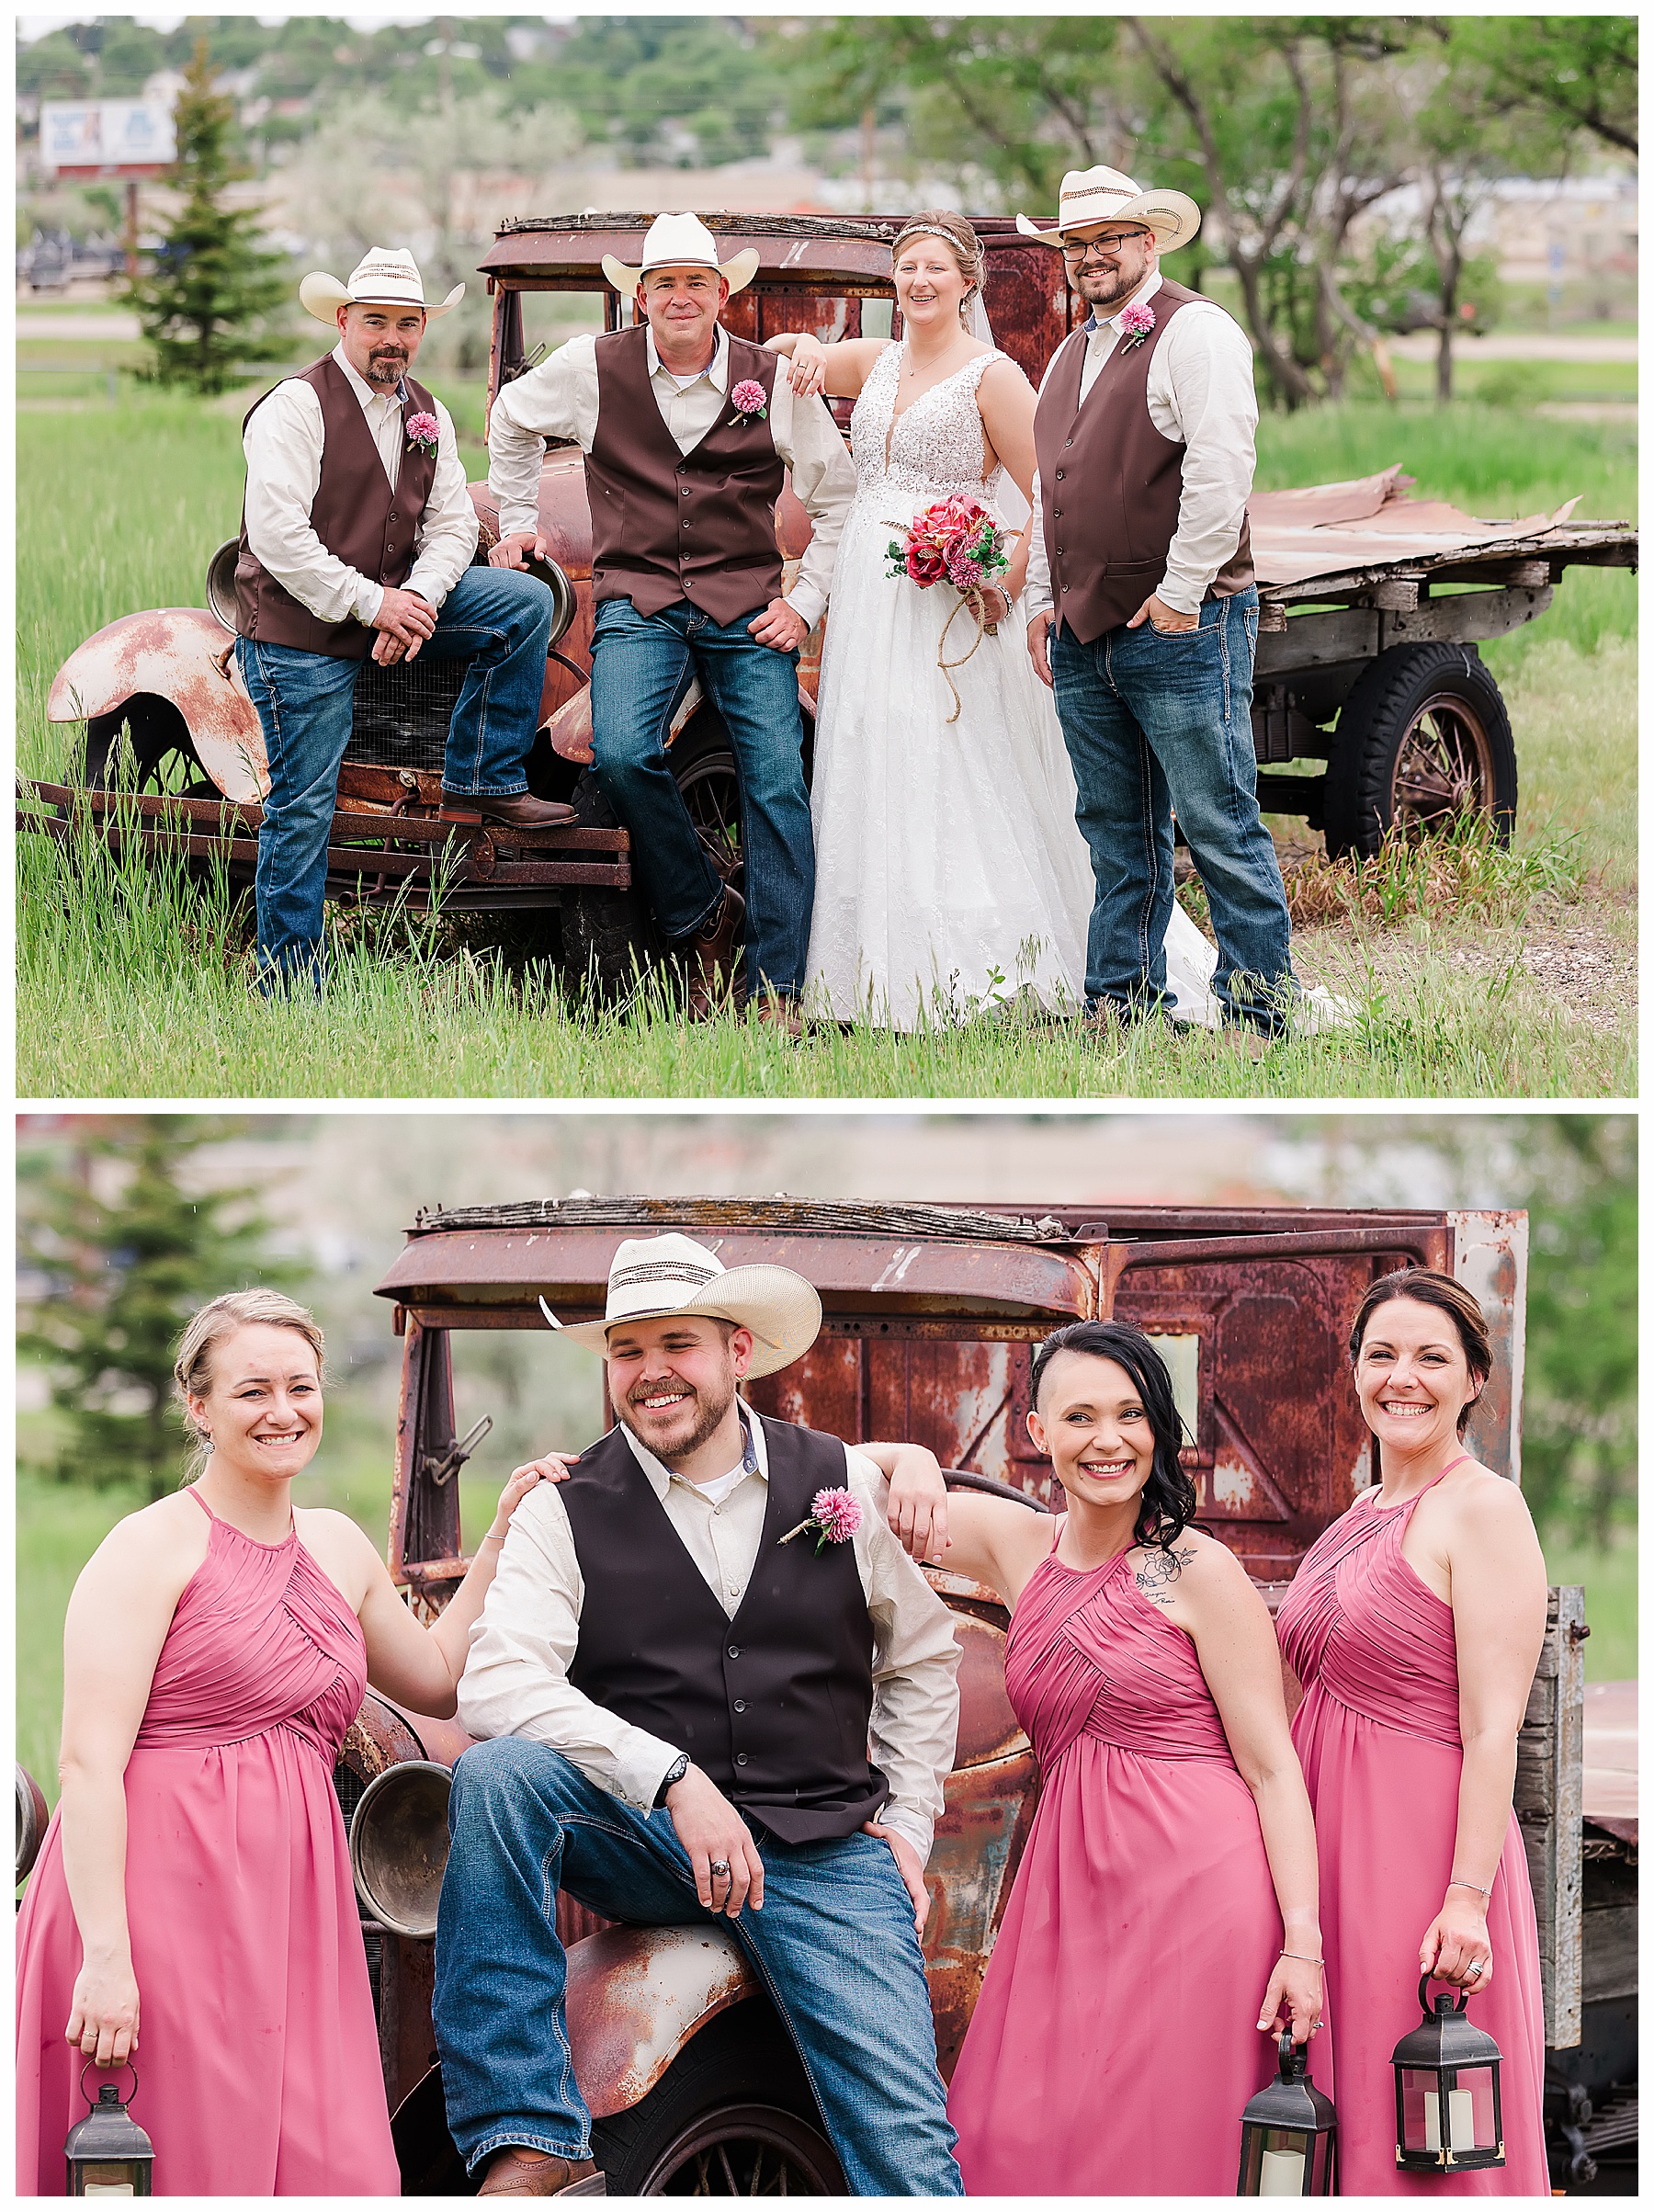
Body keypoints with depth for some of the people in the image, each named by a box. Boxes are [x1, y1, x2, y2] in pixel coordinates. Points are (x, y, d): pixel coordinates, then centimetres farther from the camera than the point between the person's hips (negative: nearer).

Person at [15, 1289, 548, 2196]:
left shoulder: (337, 1545, 17)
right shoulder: (154, 1545, -4)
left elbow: (434, 1679, 33)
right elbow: (90, 1761, -12)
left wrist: (500, 1541, 24)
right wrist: (105, 1955, -20)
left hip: (290, 1901, 6)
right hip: (165, 1884, -6)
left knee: (335, 2171, -3)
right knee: (190, 2167, -7)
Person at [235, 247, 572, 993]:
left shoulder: (427, 416, 9)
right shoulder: (296, 407, -13)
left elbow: (452, 525, 5)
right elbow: (276, 533, -22)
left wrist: (414, 601, -14)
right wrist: (371, 603, -23)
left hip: (391, 600, 6)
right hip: (300, 629, -6)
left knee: (525, 603, -6)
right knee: (301, 810, -5)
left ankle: (482, 782, 3)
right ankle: (288, 988, 3)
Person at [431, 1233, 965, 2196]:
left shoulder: (846, 1483, 5)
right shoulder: (568, 1510, -2)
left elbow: (922, 1656, 19)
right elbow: (496, 1686, -17)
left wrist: (909, 1821, 9)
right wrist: (676, 1781, -25)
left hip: (826, 1850, 1)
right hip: (642, 1843, -1)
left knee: (909, 2143, -15)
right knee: (497, 1773, -32)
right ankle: (531, 2145, -32)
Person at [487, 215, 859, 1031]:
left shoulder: (772, 381, 2)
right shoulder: (593, 369, 2)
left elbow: (838, 497, 10)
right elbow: (511, 420, 23)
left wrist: (805, 602, 3)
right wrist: (518, 520, 20)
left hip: (747, 611, 0)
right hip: (637, 603, 0)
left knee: (778, 789, -7)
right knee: (622, 756, -24)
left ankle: (776, 993, -1)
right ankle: (704, 916, -1)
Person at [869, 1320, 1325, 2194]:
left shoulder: (1199, 1570, -3)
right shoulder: (1018, 1545, 12)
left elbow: (1273, 1769, -5)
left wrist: (1303, 1941, -13)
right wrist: (915, 1471, -4)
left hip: (1196, 1885, -5)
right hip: (1071, 1891, 5)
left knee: (1165, 2148, -7)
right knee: (1027, 2145, 0)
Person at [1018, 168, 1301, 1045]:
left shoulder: (1195, 331, -7)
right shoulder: (1073, 353, 19)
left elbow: (1220, 469, -16)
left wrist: (1180, 594, -16)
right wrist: (1043, 600, 17)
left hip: (1180, 624, -8)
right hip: (1084, 635, 8)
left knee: (1220, 830, -6)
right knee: (1117, 835, 12)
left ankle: (1258, 1012, -2)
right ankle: (1122, 1000, 17)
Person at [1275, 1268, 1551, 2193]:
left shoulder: (1483, 1509, -10)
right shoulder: (1364, 1515, 16)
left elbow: (1493, 1728, -16)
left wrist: (1468, 1897, -23)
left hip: (1422, 1840, -8)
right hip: (1332, 1839, 8)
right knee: (1333, 2124, 10)